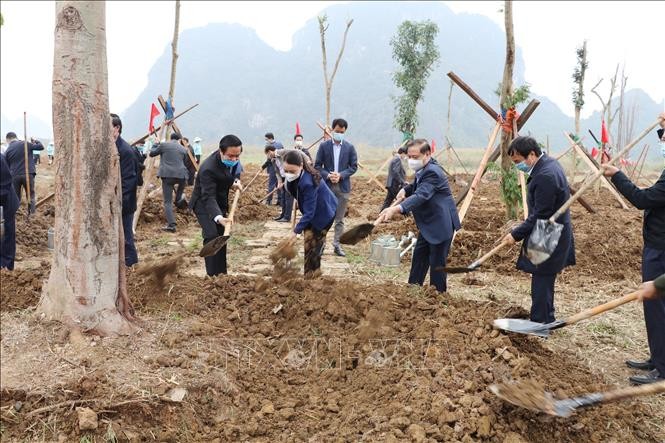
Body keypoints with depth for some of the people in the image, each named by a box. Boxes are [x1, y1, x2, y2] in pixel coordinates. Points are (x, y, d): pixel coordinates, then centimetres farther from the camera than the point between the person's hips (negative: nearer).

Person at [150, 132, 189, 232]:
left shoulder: (163, 145, 5)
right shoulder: (183, 149, 13)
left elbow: (151, 153, 16)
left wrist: (156, 144, 32)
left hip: (167, 175, -2)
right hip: (180, 175, 2)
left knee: (168, 201, 0)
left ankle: (171, 225, -11)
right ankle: (178, 200, 29)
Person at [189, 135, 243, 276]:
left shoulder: (232, 160, -13)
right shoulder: (208, 169, -36)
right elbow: (208, 197, -43)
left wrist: (235, 182, -6)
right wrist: (218, 218, -57)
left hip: (220, 202, 7)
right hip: (203, 203, -7)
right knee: (212, 236, -23)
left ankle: (222, 273, 22)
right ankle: (212, 274, -16)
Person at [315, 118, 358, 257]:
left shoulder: (350, 147, 4)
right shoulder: (324, 146, 2)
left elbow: (354, 166, 4)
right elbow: (317, 166, 2)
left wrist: (341, 175, -11)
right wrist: (328, 175, -15)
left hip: (343, 187, 1)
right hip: (326, 186, -1)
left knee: (340, 219, 6)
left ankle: (337, 244, 15)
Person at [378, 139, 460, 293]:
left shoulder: (432, 172, -25)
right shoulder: (422, 170, 7)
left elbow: (420, 195, -39)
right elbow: (417, 186, 25)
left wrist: (397, 209, -52)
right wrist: (405, 190, 0)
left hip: (441, 224, -11)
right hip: (428, 224, 11)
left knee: (437, 263, -2)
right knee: (419, 256, 16)